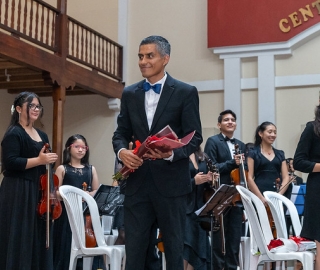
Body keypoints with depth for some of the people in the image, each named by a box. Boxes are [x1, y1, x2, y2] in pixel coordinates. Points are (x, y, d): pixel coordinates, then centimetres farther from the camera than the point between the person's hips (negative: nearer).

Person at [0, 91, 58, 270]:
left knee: (39, 239, 6)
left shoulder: (42, 136, 16)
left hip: (40, 193, 7)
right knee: (20, 240, -5)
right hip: (19, 194, -7)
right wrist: (39, 160, -19)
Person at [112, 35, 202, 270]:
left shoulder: (186, 92, -1)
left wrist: (172, 153, -23)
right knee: (134, 249, 6)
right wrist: (122, 151, -10)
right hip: (138, 182, 3)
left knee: (174, 249, 8)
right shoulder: (130, 93, 11)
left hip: (171, 182, -3)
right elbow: (121, 133, 12)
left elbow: (195, 137, -4)